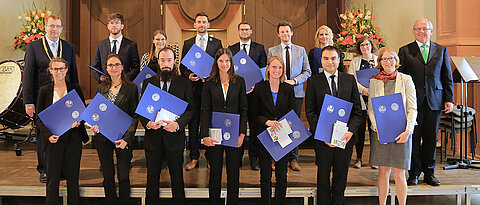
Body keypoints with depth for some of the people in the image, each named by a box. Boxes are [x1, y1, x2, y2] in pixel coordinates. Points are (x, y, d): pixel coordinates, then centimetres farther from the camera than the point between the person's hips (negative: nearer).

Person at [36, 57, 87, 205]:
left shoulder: (75, 88, 5)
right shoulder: (44, 91, 3)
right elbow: (39, 119, 3)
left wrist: (79, 121, -11)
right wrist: (48, 135, -12)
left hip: (73, 138, 1)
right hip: (54, 139, -1)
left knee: (73, 177, 8)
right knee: (53, 179, 3)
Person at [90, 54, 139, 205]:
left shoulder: (131, 88, -2)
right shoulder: (101, 88, 9)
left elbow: (135, 116, -4)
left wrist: (127, 138, -15)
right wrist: (94, 125, -7)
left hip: (123, 137, -3)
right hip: (102, 138, 3)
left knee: (123, 176, 0)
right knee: (108, 176, 11)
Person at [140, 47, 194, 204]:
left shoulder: (184, 84, 2)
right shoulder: (148, 83, 7)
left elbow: (190, 110, -2)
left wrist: (178, 124, -19)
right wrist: (147, 123, -15)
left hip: (174, 138, -1)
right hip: (153, 138, 2)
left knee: (177, 178, 10)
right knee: (152, 178, 13)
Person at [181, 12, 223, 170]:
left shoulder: (217, 43, 9)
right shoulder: (188, 43, 13)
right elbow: (182, 66, 12)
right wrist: (188, 75, -8)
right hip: (193, 87, 1)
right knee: (193, 123, 3)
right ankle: (194, 158, 11)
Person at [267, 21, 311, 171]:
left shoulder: (301, 50, 11)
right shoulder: (272, 51, 9)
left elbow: (307, 72, 8)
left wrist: (294, 81, -7)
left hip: (296, 93, 1)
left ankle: (293, 159, 11)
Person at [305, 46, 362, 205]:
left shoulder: (350, 80, 6)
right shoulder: (314, 81, 0)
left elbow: (357, 110, 4)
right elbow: (310, 112, -5)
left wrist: (351, 131, -11)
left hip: (345, 137, 2)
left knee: (341, 177, 13)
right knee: (323, 176, 11)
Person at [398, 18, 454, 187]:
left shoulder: (442, 50, 11)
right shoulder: (405, 51, 4)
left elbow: (447, 77, 11)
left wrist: (449, 99, 3)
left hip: (435, 101, 2)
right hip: (413, 101, -2)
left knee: (431, 138, 8)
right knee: (413, 138, 2)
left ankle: (429, 173, 21)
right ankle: (414, 173, 15)